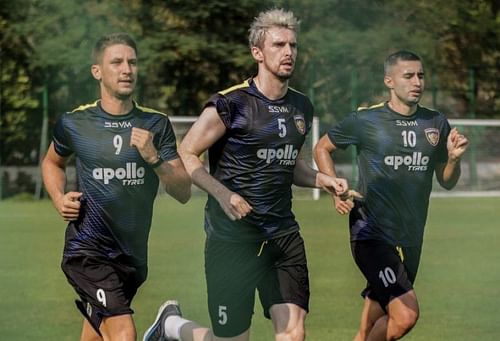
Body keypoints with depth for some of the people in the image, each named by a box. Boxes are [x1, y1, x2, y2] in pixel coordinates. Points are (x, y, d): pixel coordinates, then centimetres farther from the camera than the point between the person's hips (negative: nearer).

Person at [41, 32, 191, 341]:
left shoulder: (157, 125, 1)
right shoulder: (75, 124, -2)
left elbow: (184, 192, -3)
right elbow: (53, 162, 20)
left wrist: (154, 158, -18)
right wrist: (59, 199, 2)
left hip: (133, 254, 4)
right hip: (88, 247, -3)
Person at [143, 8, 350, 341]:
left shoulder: (302, 107, 11)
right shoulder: (231, 104, -11)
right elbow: (185, 156, -9)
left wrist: (321, 179, 6)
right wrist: (222, 194, -22)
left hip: (284, 235, 6)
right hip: (233, 237, -6)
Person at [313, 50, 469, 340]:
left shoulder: (437, 124, 8)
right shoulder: (365, 120, -5)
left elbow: (447, 182, 15)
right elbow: (322, 148, 10)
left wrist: (454, 158, -6)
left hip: (411, 238, 6)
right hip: (372, 234, -5)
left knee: (378, 316, 15)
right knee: (406, 316, -19)